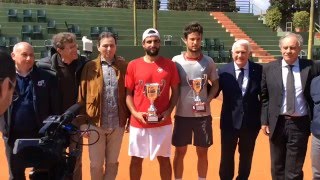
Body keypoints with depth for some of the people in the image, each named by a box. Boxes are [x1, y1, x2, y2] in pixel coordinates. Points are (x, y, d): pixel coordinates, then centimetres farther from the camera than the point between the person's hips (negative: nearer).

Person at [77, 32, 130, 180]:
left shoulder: (124, 67, 2)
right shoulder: (90, 67, -1)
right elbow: (82, 96, -1)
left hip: (117, 124, 1)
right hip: (95, 124, -1)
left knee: (112, 162, 15)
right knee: (96, 164, 9)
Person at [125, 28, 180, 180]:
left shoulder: (169, 65, 1)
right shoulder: (133, 65, -1)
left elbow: (175, 92, 5)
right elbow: (128, 93, 2)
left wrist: (169, 111, -9)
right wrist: (135, 113, -11)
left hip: (163, 123, 0)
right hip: (138, 123, 0)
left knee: (164, 158, 12)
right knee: (136, 159, 12)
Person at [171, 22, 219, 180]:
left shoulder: (208, 62, 1)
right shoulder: (176, 61, -3)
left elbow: (215, 84, 9)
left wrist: (208, 100, -7)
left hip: (203, 114, 1)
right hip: (182, 114, -1)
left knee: (202, 152, 11)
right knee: (180, 152, 10)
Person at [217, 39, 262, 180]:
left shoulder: (258, 70, -4)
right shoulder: (224, 71, -5)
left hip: (251, 122, 1)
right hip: (229, 121, -1)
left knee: (246, 156, 17)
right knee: (227, 156, 10)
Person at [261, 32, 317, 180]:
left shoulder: (310, 67, -2)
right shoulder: (269, 68, 1)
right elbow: (264, 98, 4)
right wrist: (264, 121, 0)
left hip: (300, 124, -1)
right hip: (277, 123, 2)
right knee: (277, 168, 16)